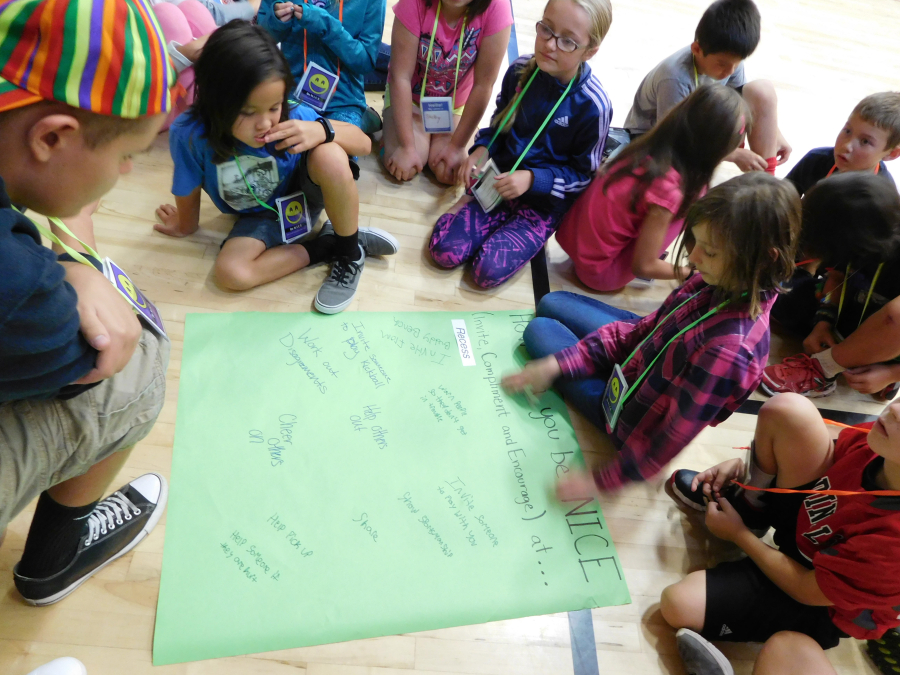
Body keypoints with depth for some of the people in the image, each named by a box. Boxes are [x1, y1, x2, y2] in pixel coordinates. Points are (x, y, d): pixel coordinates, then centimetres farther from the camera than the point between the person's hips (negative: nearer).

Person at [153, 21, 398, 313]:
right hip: (261, 217, 1)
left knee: (330, 156, -34)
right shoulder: (190, 134, -28)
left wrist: (322, 130, -39)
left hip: (305, 194, -1)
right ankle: (327, 246, -10)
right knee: (231, 274, -26)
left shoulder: (291, 114, -27)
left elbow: (364, 143, -20)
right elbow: (188, 194, -9)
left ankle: (350, 252, -13)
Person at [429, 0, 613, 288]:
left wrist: (533, 179, -23)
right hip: (500, 179, 3)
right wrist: (483, 148, -8)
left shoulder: (593, 105, -21)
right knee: (444, 250, -14)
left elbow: (583, 172, -10)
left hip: (545, 202, -3)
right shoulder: (520, 70, -7)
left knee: (488, 272, -19)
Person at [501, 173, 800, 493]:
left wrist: (602, 480, -18)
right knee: (552, 303, 17)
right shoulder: (717, 283, -18)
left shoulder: (729, 348, -40)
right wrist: (556, 364, -13)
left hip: (636, 415, -6)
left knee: (539, 331, 7)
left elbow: (674, 436, -29)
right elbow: (643, 329, -8)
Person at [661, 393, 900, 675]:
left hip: (814, 601, -7)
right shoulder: (876, 438, -25)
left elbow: (807, 590, -22)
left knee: (679, 604, -24)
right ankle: (745, 501, 9)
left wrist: (738, 533, -11)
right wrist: (744, 467, -8)